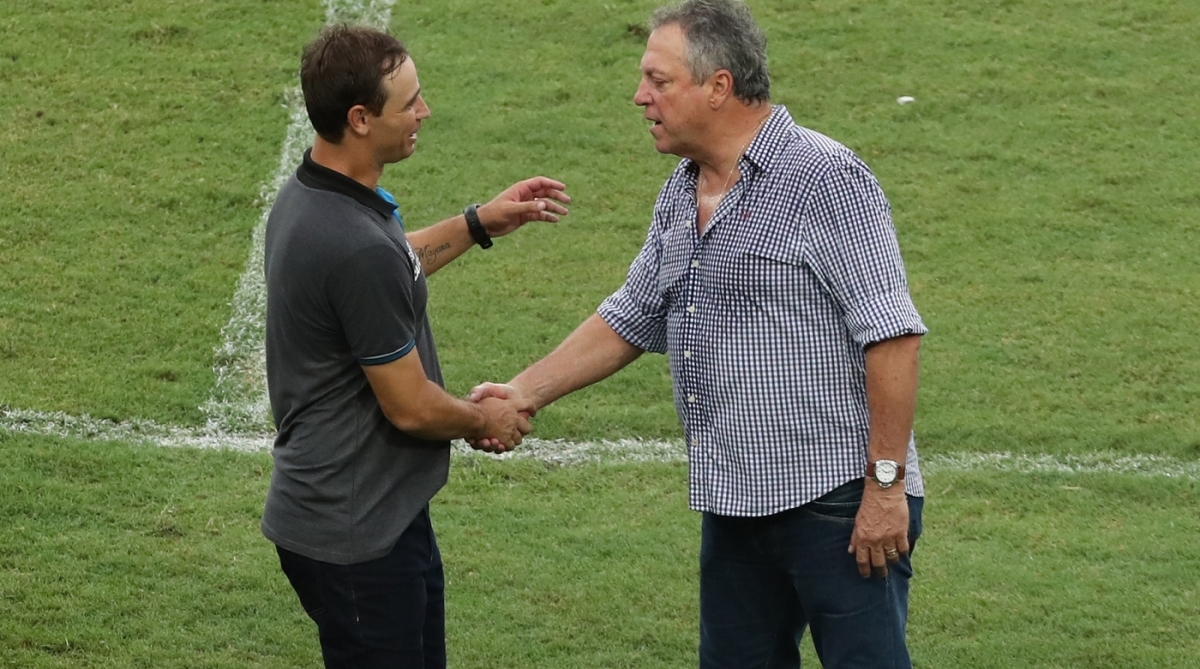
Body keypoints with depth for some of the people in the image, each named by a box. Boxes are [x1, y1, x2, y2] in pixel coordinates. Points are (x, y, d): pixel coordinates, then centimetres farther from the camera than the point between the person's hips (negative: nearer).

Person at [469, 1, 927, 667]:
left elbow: (891, 335, -18)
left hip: (837, 504, -9)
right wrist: (524, 393, 13)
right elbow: (628, 319, 22)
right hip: (734, 505, 9)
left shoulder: (826, 180, -14)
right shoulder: (681, 194, 13)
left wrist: (887, 482, -20)